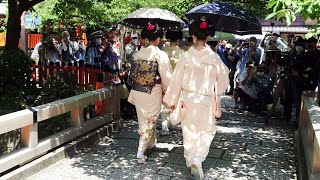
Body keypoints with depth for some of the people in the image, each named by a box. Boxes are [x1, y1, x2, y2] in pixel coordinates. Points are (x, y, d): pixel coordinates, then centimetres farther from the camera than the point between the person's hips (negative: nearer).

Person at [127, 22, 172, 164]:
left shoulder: (139, 53, 0)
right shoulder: (160, 55, -13)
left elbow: (133, 73, 4)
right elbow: (166, 77, -12)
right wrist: (166, 89, 6)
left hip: (137, 91, 5)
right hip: (153, 92, -5)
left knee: (143, 119, 20)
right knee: (150, 120, 6)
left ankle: (151, 142, 40)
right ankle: (141, 152, 3)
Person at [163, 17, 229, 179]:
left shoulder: (186, 56, -10)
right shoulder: (213, 57, -11)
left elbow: (177, 79, -5)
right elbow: (223, 78, 0)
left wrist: (172, 100, 6)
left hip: (188, 99, 1)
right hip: (206, 100, -1)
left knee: (189, 130, 19)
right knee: (207, 131, 14)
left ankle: (190, 160, 33)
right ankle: (198, 159, -7)